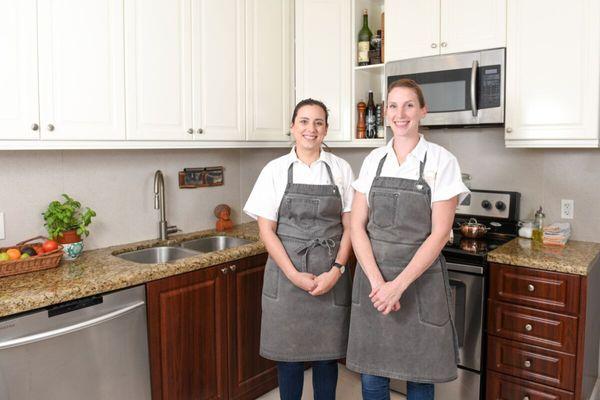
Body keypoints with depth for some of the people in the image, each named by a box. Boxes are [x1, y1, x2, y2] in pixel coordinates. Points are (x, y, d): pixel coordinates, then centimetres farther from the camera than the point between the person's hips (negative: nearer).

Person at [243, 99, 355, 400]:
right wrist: (295, 275, -13)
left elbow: (349, 227, 2)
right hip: (286, 274, 0)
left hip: (331, 277, 1)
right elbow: (266, 230, -4)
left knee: (326, 353, 12)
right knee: (288, 352, 10)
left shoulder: (341, 169, 2)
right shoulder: (275, 170, -1)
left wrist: (336, 270, -10)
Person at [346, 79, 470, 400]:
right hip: (373, 274, 3)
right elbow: (357, 225, 0)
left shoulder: (441, 161, -6)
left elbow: (439, 233, -10)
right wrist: (377, 281, -12)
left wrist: (399, 284, -16)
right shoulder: (373, 160, 4)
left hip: (420, 275, -3)